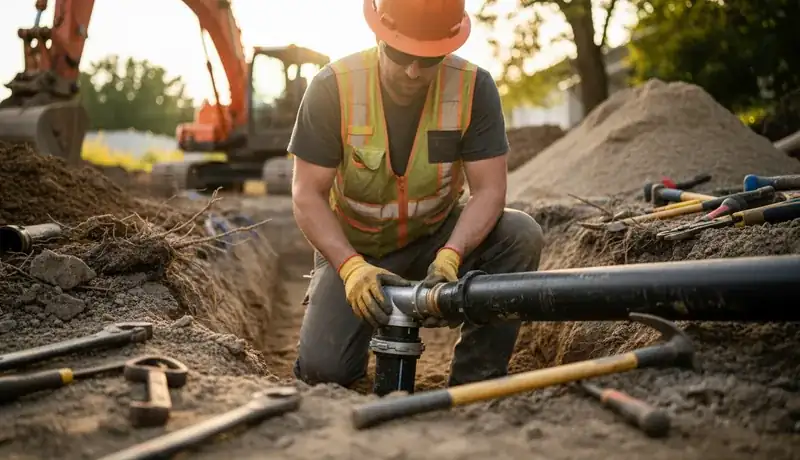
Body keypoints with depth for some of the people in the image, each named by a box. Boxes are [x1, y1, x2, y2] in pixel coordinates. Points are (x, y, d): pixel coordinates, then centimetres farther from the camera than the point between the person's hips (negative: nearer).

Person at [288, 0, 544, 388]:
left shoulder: (474, 87, -17)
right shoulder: (332, 88, -20)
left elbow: (489, 189, -17)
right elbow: (308, 195, -19)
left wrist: (449, 256, -35)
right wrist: (352, 267, -34)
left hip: (437, 240, 2)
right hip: (351, 249, -1)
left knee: (520, 234, -26)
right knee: (322, 369, -18)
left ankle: (474, 383, -13)